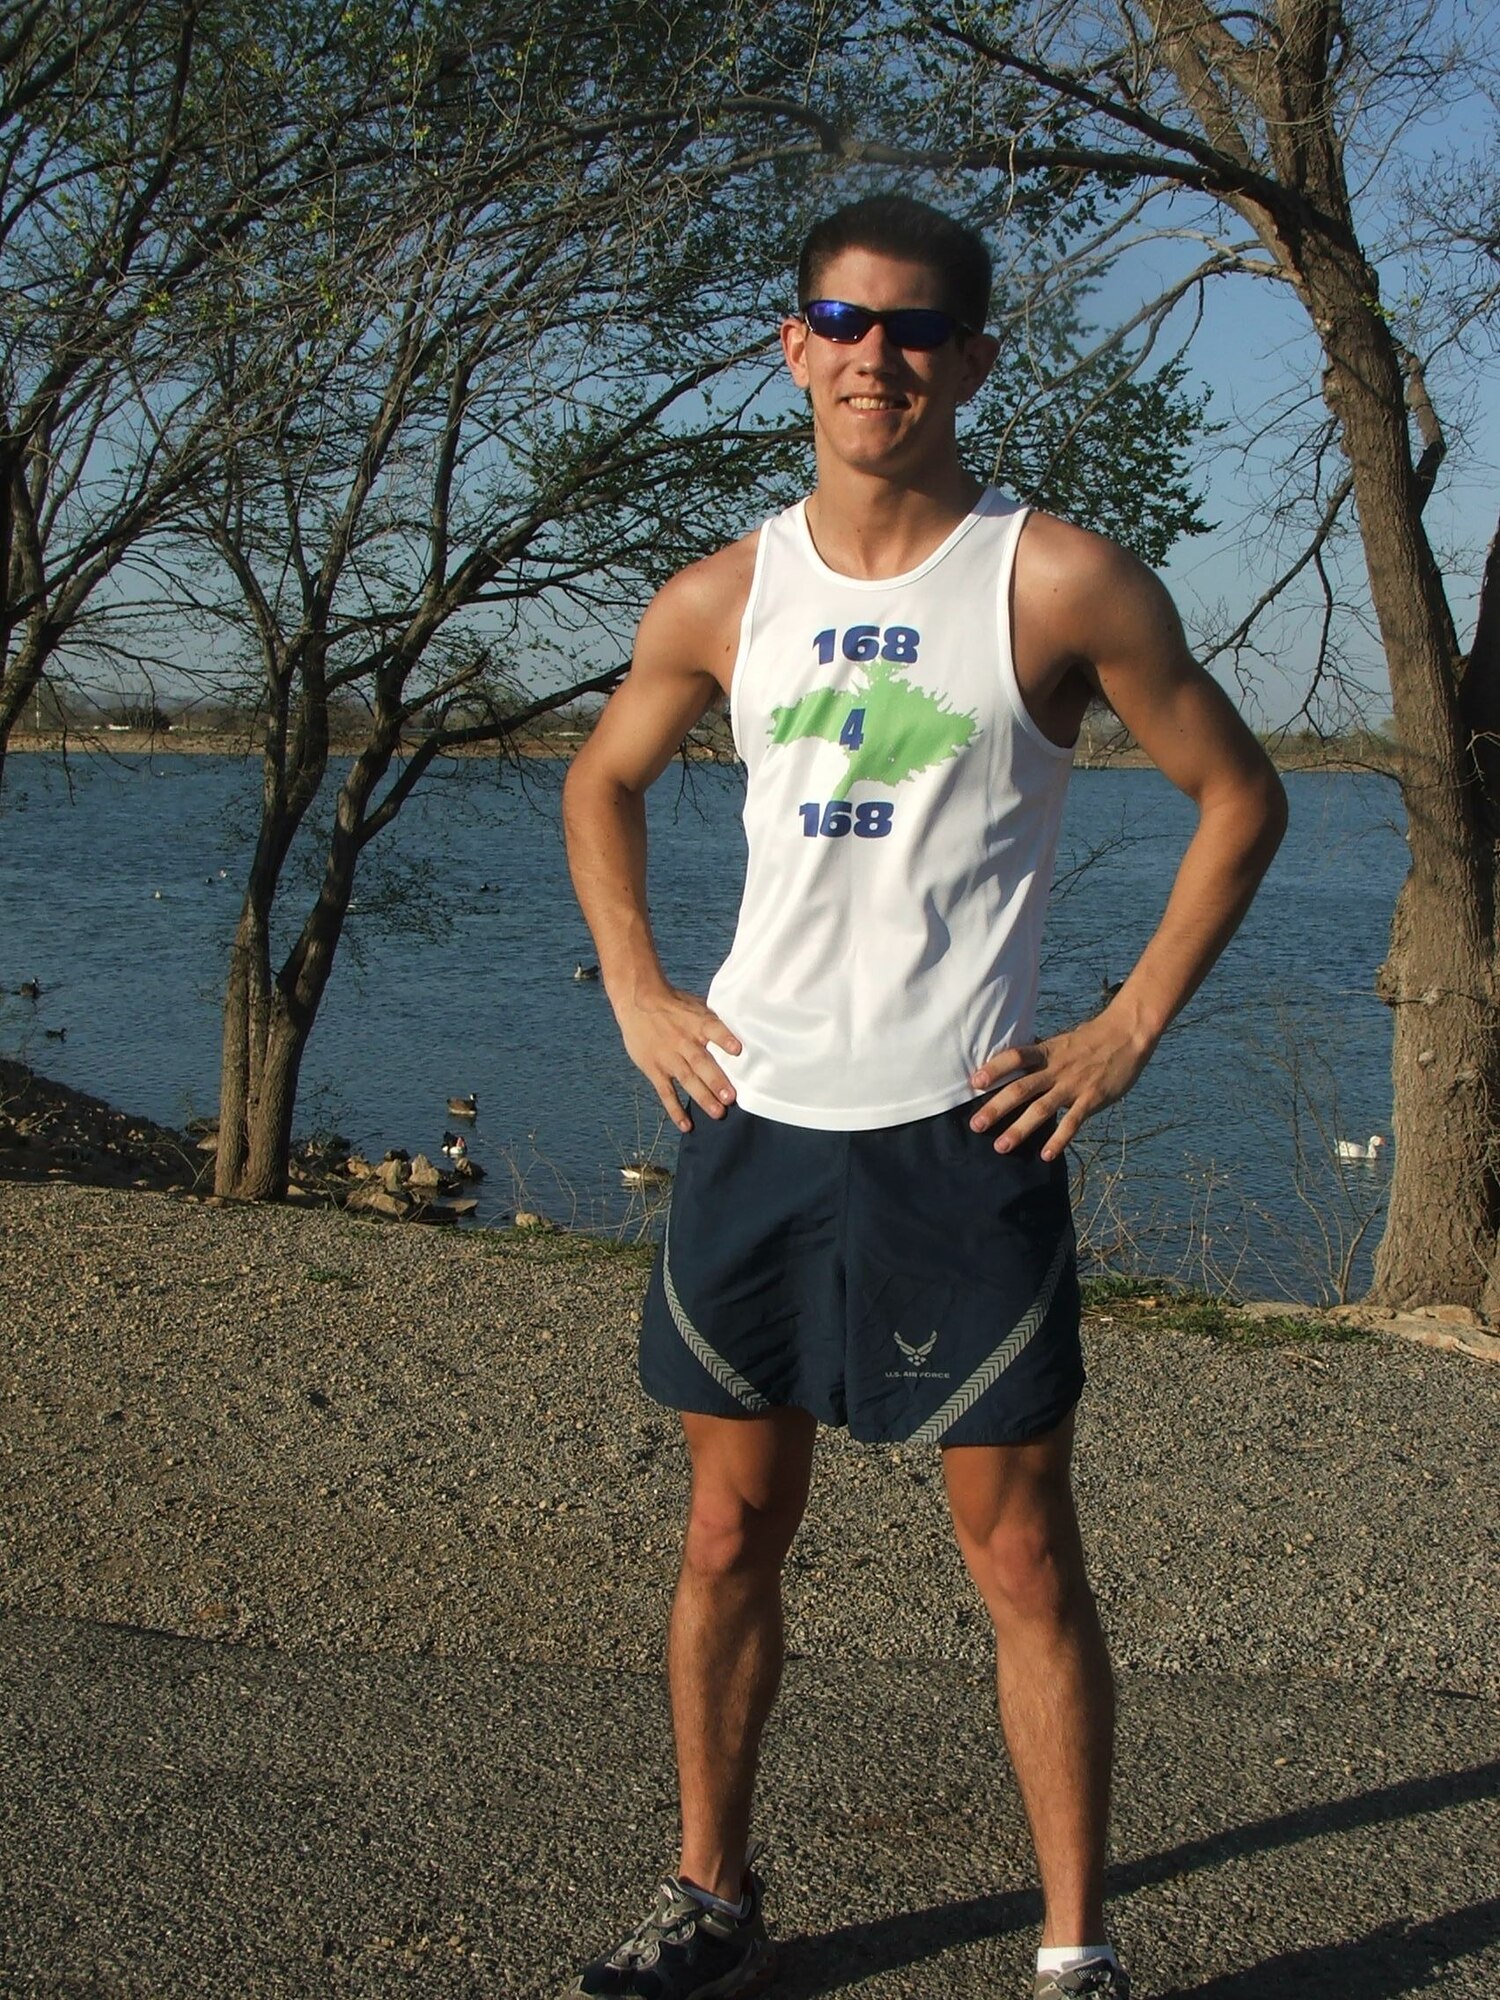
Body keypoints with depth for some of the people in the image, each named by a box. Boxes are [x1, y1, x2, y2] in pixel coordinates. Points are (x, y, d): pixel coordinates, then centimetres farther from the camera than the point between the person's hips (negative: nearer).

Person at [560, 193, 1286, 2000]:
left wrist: (1130, 1030, -5)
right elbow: (601, 784, 22)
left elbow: (1239, 797, 1)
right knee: (730, 1535, 12)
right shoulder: (723, 601, 6)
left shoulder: (1059, 586, -6)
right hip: (750, 1124, 4)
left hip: (954, 1135, -4)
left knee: (1020, 1557, 2)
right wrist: (634, 991, 10)